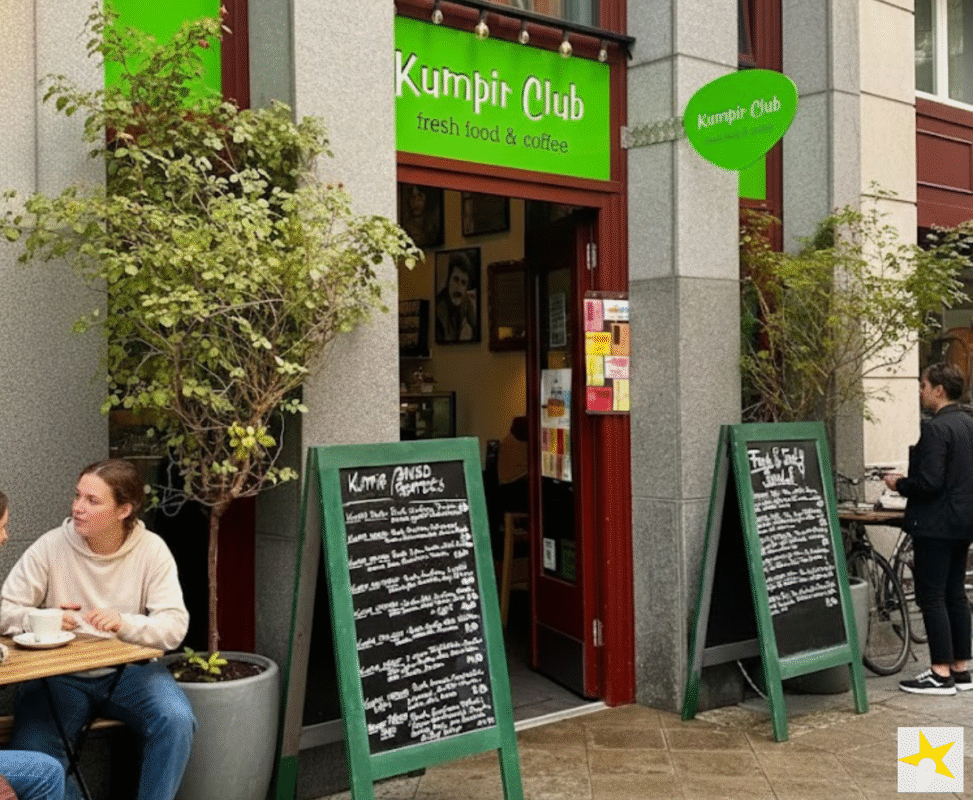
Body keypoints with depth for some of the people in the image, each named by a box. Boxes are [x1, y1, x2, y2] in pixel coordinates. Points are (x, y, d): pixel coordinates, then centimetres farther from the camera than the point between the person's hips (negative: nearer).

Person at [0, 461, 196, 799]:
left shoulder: (152, 549, -8)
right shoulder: (49, 547, -8)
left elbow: (175, 625, -12)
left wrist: (125, 624, -31)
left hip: (129, 669, 0)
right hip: (61, 674, 0)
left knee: (177, 721, -25)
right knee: (31, 745, -26)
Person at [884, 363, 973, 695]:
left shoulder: (936, 428, -18)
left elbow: (929, 481, -25)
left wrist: (900, 484, -6)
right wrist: (908, 481, 19)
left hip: (935, 525, -9)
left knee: (931, 597, -3)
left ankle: (941, 674, -1)